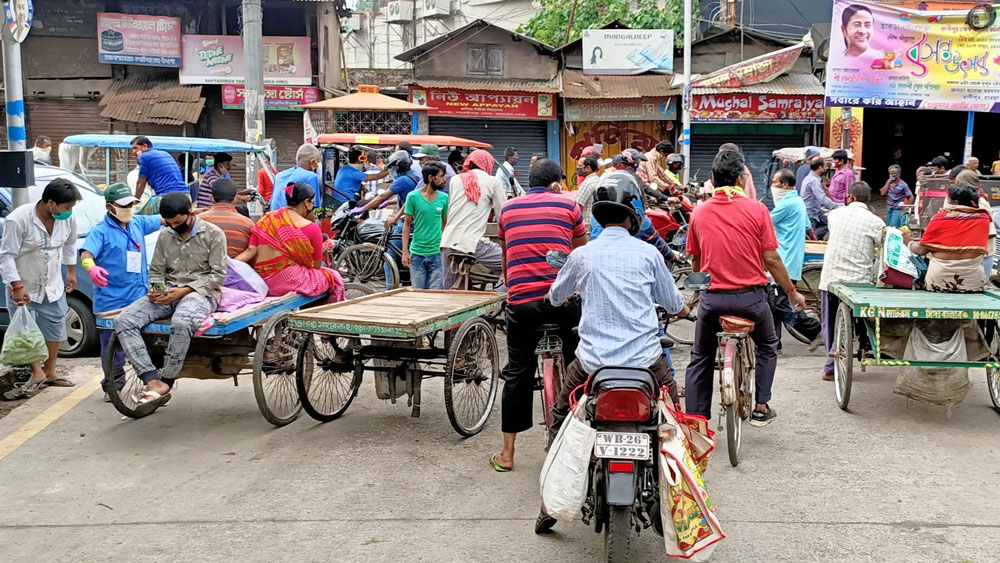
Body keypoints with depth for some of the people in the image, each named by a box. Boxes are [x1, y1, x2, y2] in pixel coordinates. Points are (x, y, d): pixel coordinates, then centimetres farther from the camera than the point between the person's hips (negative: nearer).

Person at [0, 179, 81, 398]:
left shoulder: (68, 219, -11)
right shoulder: (18, 220, -26)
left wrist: (71, 272, 16)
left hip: (53, 288, 5)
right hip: (24, 289, -4)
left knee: (55, 329, 11)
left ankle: (49, 372, 28)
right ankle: (37, 374, 14)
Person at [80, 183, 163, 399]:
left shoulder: (138, 223, 12)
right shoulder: (101, 231, -6)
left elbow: (163, 219, 24)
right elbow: (86, 255, -20)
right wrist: (92, 268, -42)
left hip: (139, 298, 5)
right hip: (112, 299, -5)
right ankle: (113, 387, 12)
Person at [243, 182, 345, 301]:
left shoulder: (266, 219, 7)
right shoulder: (310, 227, -8)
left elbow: (251, 251, -5)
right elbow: (317, 265, 0)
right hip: (291, 281, -7)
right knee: (334, 277, 19)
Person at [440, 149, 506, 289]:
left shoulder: (455, 180, 15)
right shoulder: (493, 182, 5)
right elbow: (502, 215, 4)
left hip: (448, 242, 5)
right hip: (471, 244, -5)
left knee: (449, 290, 15)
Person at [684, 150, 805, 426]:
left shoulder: (699, 212, 0)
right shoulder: (756, 209, -8)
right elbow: (771, 259, -7)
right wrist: (792, 292, 6)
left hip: (712, 297, 2)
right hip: (750, 297, -1)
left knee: (700, 358, 17)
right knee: (767, 347, 26)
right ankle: (761, 408, 21)